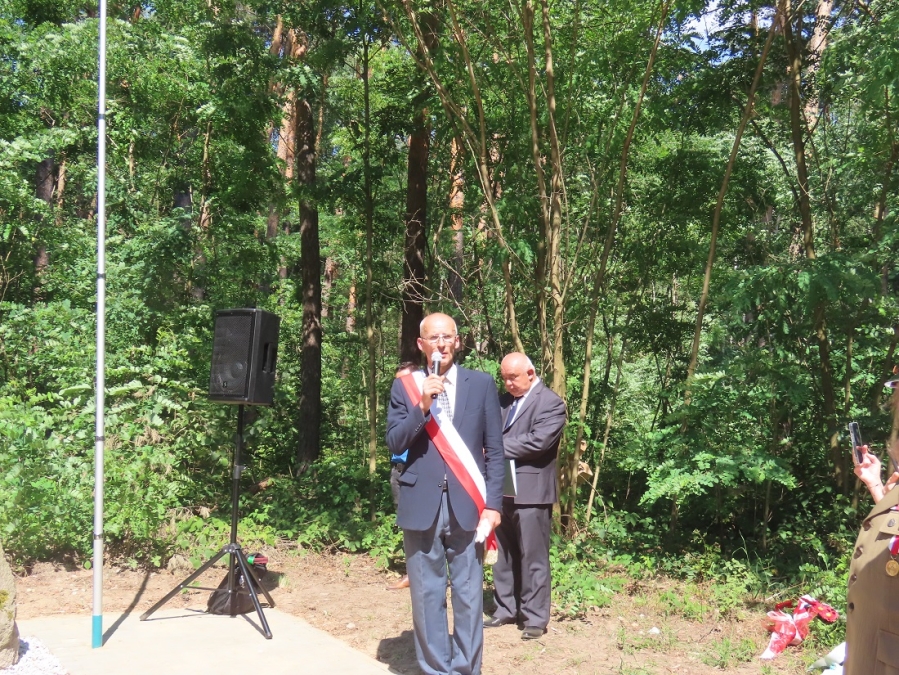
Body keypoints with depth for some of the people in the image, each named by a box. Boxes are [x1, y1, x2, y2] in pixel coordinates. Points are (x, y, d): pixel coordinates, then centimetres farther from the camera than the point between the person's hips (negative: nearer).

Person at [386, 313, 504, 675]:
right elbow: (394, 443, -3)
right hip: (421, 505, 0)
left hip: (467, 504, 0)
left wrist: (492, 504, -3)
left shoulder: (481, 384, 3)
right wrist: (422, 406, -17)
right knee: (426, 596, 8)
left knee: (469, 596, 6)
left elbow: (494, 450, 3)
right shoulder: (405, 386, 4)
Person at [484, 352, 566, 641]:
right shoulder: (503, 401, 15)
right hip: (501, 488, 7)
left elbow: (538, 441, -19)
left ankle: (535, 617, 10)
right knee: (502, 554, 14)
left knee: (533, 557, 0)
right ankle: (506, 609, 27)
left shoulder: (550, 402, -7)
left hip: (530, 491, -7)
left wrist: (498, 447, -14)